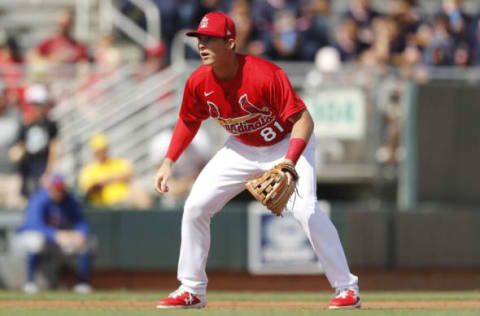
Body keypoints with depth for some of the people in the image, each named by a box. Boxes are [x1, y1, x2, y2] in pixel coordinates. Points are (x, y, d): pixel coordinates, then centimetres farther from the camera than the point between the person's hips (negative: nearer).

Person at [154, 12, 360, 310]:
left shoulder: (266, 75, -33)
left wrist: (288, 164, -46)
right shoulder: (199, 82, -16)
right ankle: (192, 291, 13)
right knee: (195, 206, -2)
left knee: (305, 209, -26)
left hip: (288, 143, -6)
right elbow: (189, 122, 5)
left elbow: (303, 119, -33)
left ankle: (347, 288, -15)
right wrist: (168, 162, -6)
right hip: (242, 149, 6)